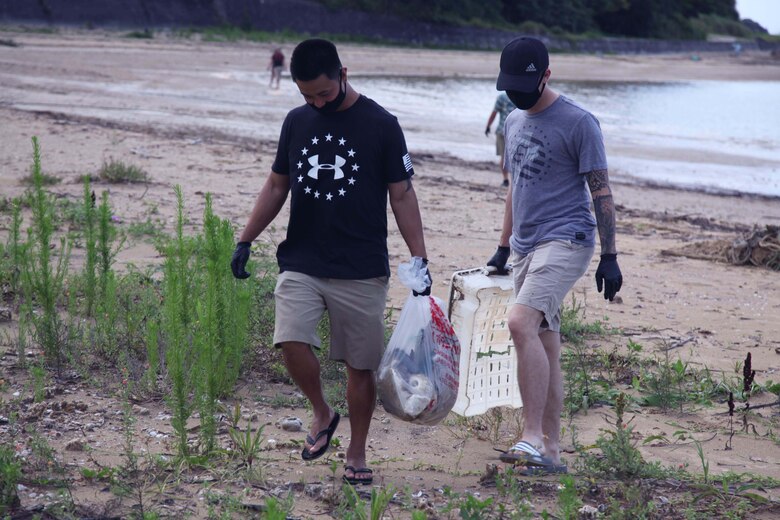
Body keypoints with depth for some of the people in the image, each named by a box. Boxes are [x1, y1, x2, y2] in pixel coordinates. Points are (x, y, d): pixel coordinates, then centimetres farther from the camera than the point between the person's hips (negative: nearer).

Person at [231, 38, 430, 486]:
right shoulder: (297, 122, 8)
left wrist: (419, 258, -7)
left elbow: (403, 195, -2)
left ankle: (357, 454, 21)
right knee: (291, 342, -17)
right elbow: (277, 186, 17)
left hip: (362, 271, -3)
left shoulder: (381, 125, -4)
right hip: (301, 264, 3)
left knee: (361, 365, 3)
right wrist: (246, 241, 10)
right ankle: (322, 414, 10)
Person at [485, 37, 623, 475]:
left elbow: (601, 192, -8)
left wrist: (609, 258, -10)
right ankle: (550, 451, 11)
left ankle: (532, 438, -25)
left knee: (521, 323, -26)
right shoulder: (514, 122, 17)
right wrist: (504, 248, 26)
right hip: (526, 247, 8)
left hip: (565, 240, -8)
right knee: (544, 347, 7)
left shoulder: (578, 122, -7)